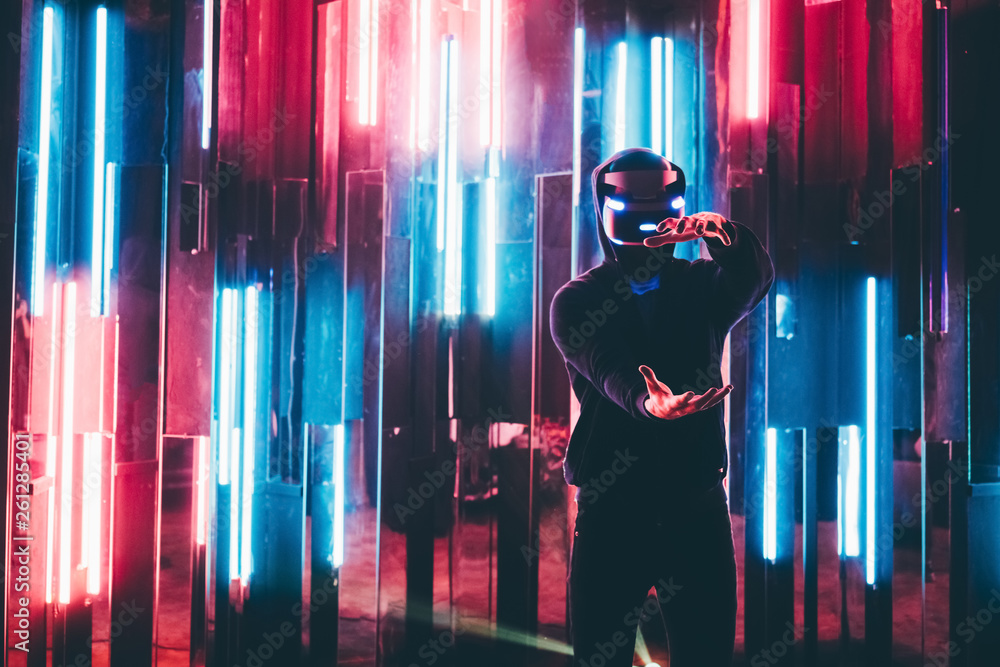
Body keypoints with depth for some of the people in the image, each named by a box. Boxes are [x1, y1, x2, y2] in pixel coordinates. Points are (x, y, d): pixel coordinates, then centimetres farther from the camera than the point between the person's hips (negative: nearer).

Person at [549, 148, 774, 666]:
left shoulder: (702, 285, 7)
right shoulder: (576, 301, 0)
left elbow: (754, 279, -15)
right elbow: (607, 370, -19)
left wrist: (725, 234, -36)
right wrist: (647, 402, -41)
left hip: (698, 506, 2)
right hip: (611, 509, -1)